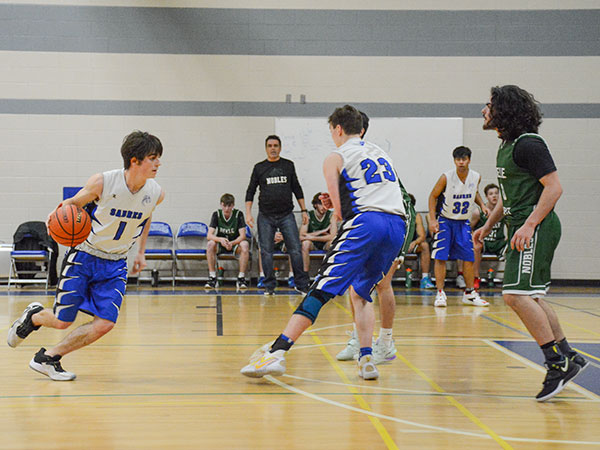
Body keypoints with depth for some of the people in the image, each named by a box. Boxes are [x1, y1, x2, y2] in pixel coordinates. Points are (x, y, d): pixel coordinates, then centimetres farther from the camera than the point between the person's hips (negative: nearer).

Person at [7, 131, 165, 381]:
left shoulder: (156, 194, -9)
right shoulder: (102, 183, -20)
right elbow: (74, 203, -2)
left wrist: (141, 253, 16)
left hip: (115, 265, 3)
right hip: (84, 256, -3)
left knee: (104, 324, -12)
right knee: (62, 321, 3)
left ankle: (47, 359, 5)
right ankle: (33, 316, 40)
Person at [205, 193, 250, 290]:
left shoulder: (238, 214, -10)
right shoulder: (216, 214, -8)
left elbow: (242, 236, -17)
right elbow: (209, 235, -17)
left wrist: (232, 243, -37)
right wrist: (220, 240, -39)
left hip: (235, 243, -1)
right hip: (220, 245, 1)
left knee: (245, 245, -33)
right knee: (210, 244, -31)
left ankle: (241, 278, -26)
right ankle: (212, 277, -26)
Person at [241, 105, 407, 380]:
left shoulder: (335, 158, 10)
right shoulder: (380, 153, 28)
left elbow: (340, 212, 3)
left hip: (365, 223, -6)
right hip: (398, 225, 6)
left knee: (321, 290, -10)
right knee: (360, 293, 21)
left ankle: (277, 353, -18)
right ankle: (366, 361, 8)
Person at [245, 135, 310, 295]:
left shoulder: (288, 165, 10)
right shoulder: (259, 168, 7)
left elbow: (297, 189, 14)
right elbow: (250, 192, 8)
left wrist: (304, 210, 10)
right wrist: (248, 213, -2)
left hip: (286, 215, 0)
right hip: (265, 217, 0)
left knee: (296, 250, -5)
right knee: (266, 252, 0)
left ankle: (301, 284, 3)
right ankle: (269, 286, 10)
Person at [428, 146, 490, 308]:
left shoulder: (476, 177, -6)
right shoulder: (446, 178, -18)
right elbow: (433, 196, -7)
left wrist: (482, 205, -3)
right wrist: (432, 220, -14)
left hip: (463, 222, 4)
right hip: (444, 221, -4)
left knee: (469, 258, 3)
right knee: (440, 257, -9)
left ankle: (470, 294, 15)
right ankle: (440, 293, -3)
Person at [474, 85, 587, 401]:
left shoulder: (528, 144, -13)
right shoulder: (506, 147, 17)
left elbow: (554, 187, -19)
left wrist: (529, 225, -25)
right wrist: (488, 226, 27)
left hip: (536, 228, -10)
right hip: (523, 228, 10)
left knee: (516, 295, -17)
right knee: (531, 298, 13)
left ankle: (557, 364, -11)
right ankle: (568, 357, 20)